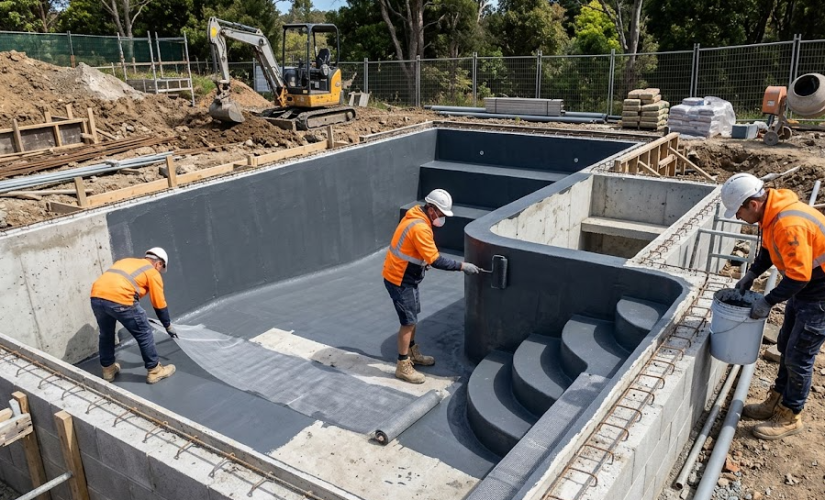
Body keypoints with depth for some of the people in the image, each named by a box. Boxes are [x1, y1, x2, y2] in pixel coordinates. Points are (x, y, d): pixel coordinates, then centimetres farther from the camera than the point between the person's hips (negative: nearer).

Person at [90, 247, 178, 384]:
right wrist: (168, 326, 28)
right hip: (119, 300, -6)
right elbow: (159, 305, 15)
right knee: (145, 334, 12)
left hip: (96, 297, 7)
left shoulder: (125, 261, 31)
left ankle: (108, 370, 43)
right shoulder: (153, 273, 14)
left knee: (106, 334, 29)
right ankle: (154, 371, 22)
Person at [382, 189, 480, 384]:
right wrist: (462, 266, -22)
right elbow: (436, 260, -28)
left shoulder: (415, 215, 3)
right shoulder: (420, 228, -28)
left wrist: (423, 260, 11)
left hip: (403, 276, 10)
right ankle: (403, 366, 10)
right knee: (408, 322, -1)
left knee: (412, 317, 21)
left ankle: (413, 353, 37)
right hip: (400, 281, -10)